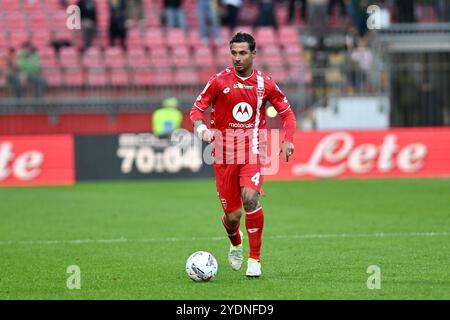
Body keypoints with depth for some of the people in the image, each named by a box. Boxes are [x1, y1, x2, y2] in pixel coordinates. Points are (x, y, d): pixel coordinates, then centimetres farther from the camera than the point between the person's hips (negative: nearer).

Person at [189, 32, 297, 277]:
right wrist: (201, 127, -20)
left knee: (250, 198, -25)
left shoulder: (264, 83, 2)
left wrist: (288, 140, -4)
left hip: (252, 152, 0)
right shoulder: (219, 81, -2)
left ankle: (254, 259, -12)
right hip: (224, 154, 0)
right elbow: (197, 108, 2)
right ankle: (235, 243, 39)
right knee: (232, 215, 1)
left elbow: (287, 112, 12)